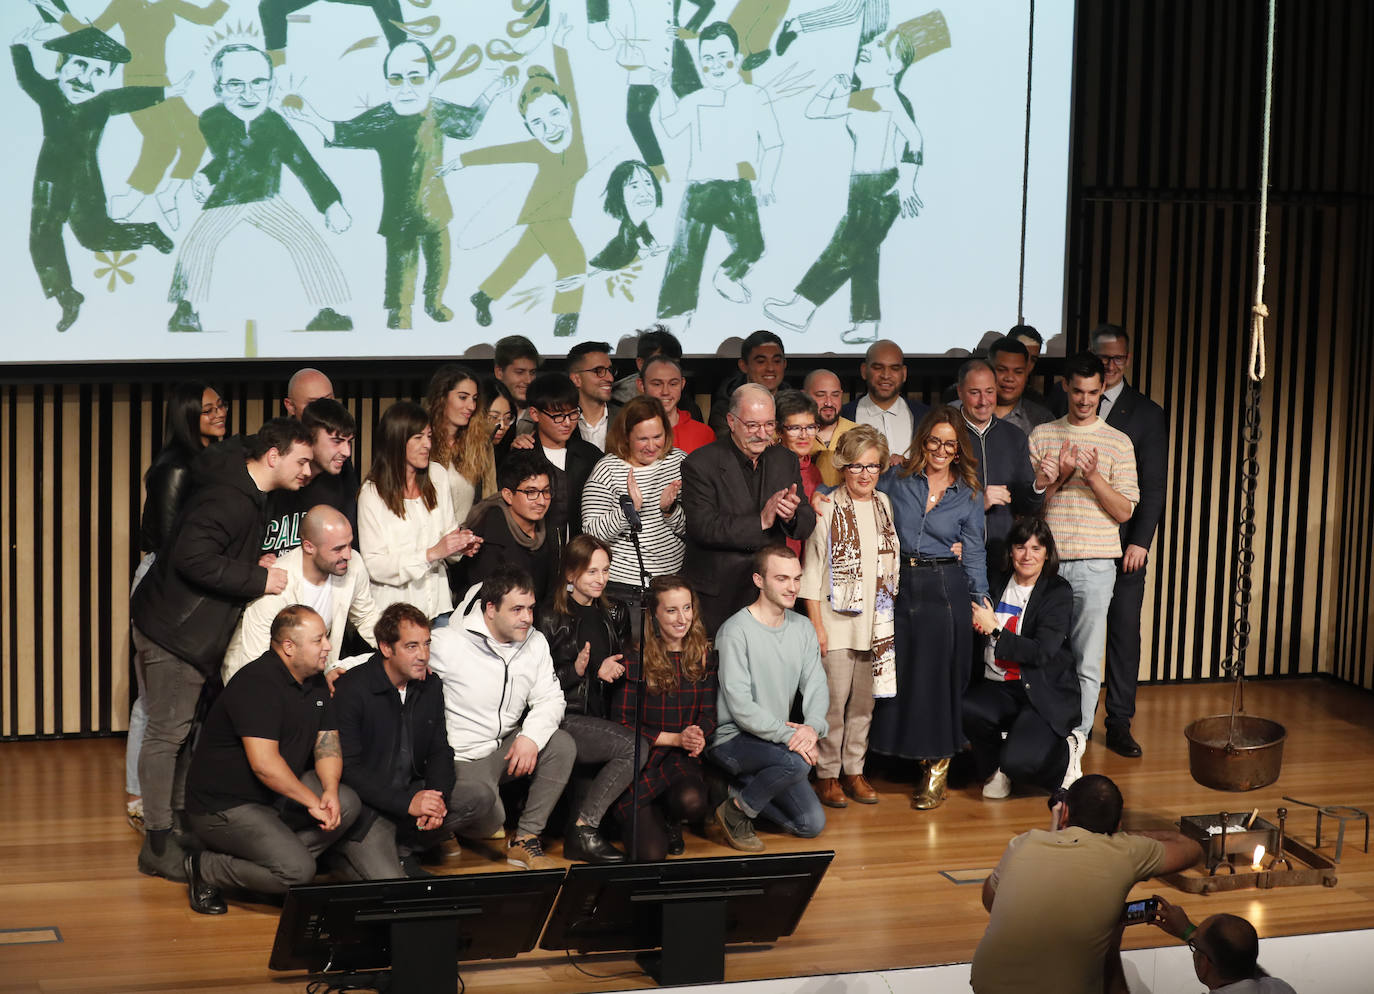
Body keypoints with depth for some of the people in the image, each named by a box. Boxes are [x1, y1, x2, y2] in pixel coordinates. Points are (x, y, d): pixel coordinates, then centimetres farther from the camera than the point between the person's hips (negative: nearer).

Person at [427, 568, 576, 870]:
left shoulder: (535, 643, 3)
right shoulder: (449, 644, -16)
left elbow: (549, 698, 2)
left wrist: (531, 737, -17)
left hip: (507, 748, 7)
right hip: (463, 758, -6)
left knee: (561, 744, -19)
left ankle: (525, 840, -10)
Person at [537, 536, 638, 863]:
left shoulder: (614, 613, 15)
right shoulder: (551, 618, -4)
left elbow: (626, 660, 24)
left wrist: (614, 669, 1)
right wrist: (576, 670, -20)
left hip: (604, 718, 6)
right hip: (564, 719, -6)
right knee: (635, 747, -28)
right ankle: (583, 832, -19)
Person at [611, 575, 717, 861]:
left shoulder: (703, 655, 6)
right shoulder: (636, 658, -7)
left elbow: (708, 714, 11)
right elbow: (622, 723, -6)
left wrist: (699, 736, -13)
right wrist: (676, 738, -13)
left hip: (682, 758, 3)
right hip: (641, 760, -3)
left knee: (692, 801, -34)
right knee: (652, 853, -18)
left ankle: (672, 819, 7)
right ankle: (652, 817, 21)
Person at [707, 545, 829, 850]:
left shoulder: (802, 628, 7)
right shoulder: (736, 631, -16)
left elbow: (816, 686, 2)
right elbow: (739, 704, -21)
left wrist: (812, 727, -20)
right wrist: (787, 734, -28)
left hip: (775, 742, 7)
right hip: (731, 737, -7)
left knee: (812, 824, 0)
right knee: (795, 763, -35)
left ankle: (744, 792, 17)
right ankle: (732, 813, -12)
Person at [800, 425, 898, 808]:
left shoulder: (884, 505, 8)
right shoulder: (828, 510, -7)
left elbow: (892, 561, 15)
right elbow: (812, 572, -5)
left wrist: (888, 615, 9)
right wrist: (816, 626, -9)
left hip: (875, 620, 5)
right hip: (836, 621, -5)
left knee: (863, 701, 9)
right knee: (834, 700, -6)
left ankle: (854, 769, 20)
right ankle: (827, 774, 6)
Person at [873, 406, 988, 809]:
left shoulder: (968, 495, 4)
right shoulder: (896, 479, 4)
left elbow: (973, 554, 7)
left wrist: (980, 601, 1)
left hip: (945, 589, -2)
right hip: (900, 585, 2)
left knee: (939, 675, -1)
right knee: (901, 673, 5)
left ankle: (937, 767, 8)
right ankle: (917, 752, 19)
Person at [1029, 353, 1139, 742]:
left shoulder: (1118, 442, 4)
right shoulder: (1042, 436, 9)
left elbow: (1124, 511, 1)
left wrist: (1094, 477, -14)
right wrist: (1061, 476, -11)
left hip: (1094, 565, -1)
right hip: (1046, 561, 1)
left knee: (1087, 663, 0)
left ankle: (1078, 737, 7)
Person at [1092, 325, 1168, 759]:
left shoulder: (1148, 414, 5)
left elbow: (1153, 486, 1)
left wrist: (1140, 541, -8)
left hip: (1123, 543, -1)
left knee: (1124, 632, 0)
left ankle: (1119, 724, 7)